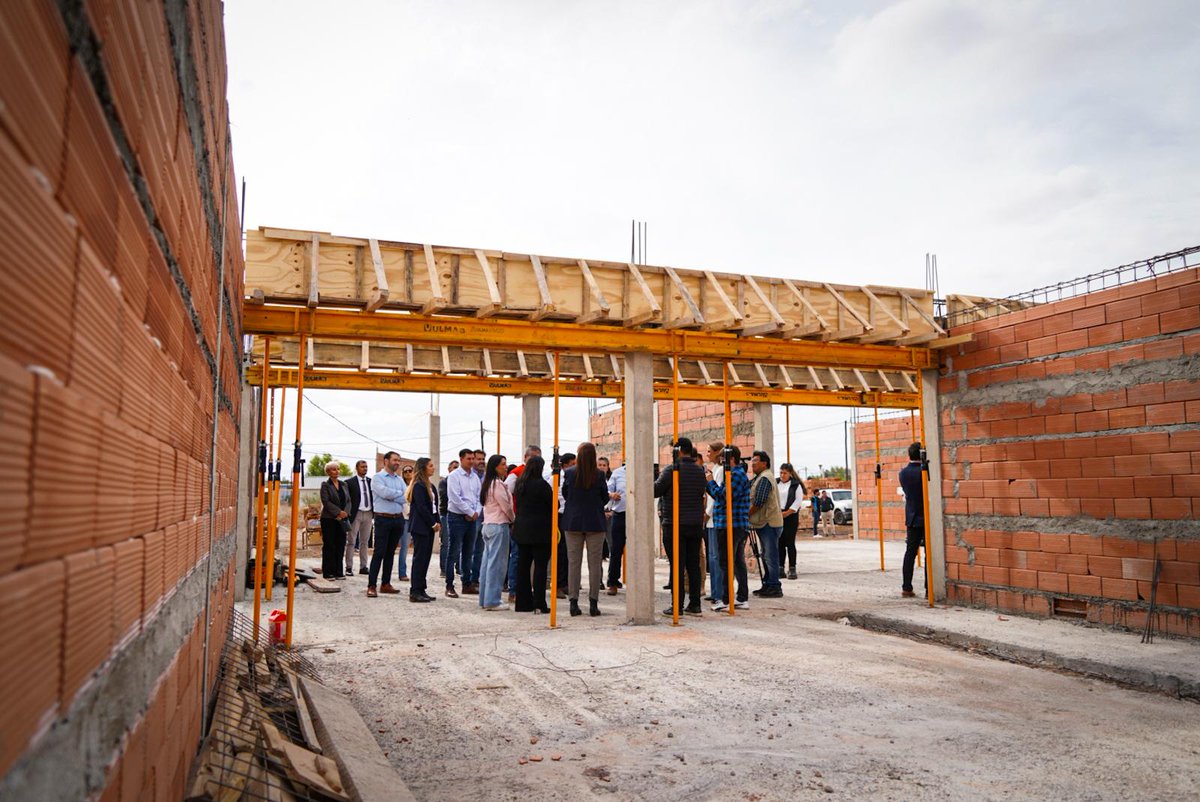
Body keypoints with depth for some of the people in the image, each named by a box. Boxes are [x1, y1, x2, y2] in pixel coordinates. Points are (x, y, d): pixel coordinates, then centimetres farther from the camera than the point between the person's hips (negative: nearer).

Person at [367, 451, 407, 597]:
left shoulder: (399, 479, 13)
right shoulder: (377, 478, -3)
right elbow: (384, 493, -19)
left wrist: (392, 496, -12)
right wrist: (400, 493, -6)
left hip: (398, 518, 6)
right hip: (383, 519, -6)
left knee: (390, 552, 10)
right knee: (379, 552, -7)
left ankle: (386, 584, 16)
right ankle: (371, 586, -4)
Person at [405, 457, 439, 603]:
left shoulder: (430, 485, 16)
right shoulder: (418, 485, -12)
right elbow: (421, 507, -17)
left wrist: (436, 522, 3)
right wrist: (433, 523, -13)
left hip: (428, 526, 9)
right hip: (420, 526, -9)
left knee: (425, 558, 9)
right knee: (420, 558, -6)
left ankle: (421, 590, 14)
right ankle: (415, 592, -1)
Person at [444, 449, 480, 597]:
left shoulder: (475, 477, 11)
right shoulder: (454, 476, -8)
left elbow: (479, 497, 11)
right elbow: (455, 498, -15)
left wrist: (477, 512, -5)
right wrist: (470, 512, -12)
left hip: (472, 518, 6)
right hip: (457, 518, -6)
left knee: (468, 553, 12)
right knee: (454, 553, -3)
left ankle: (467, 584, 21)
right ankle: (449, 586, 2)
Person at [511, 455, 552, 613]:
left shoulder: (519, 483, 8)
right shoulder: (541, 484, -14)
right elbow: (553, 504, -8)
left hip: (522, 529, 7)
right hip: (540, 531, -7)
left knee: (523, 566, 10)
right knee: (540, 567, -2)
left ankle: (523, 602, 15)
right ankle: (539, 604, -2)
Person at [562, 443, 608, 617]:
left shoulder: (569, 473, -7)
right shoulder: (599, 475, -9)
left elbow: (564, 494, 7)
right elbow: (605, 498, 2)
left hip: (573, 522, 1)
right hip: (595, 523, -1)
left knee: (573, 563, 7)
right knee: (594, 563, 5)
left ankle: (573, 602, 7)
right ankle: (593, 603, 5)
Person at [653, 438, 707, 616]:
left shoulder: (672, 469, -10)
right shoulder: (700, 471, 8)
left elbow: (656, 490, -7)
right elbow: (702, 493, 13)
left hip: (676, 524, -5)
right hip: (696, 524, 5)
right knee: (694, 564, 9)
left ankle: (676, 606, 0)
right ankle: (695, 604, 13)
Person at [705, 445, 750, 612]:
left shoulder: (735, 474, -13)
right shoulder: (739, 473, 20)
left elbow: (723, 496, -19)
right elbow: (721, 495, 18)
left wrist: (710, 481, -7)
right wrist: (710, 482, 8)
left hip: (730, 525, -11)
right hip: (741, 526, 11)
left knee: (727, 563, -7)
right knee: (739, 562, 13)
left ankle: (726, 600, -5)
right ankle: (743, 598, 18)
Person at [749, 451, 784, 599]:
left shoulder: (765, 478, -15)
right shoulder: (760, 478, 18)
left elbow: (758, 503, -20)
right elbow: (754, 500, 22)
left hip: (769, 523, -11)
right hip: (764, 523, 11)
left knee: (771, 556, -7)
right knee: (766, 556, 15)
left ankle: (775, 587, -3)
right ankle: (768, 585, 22)